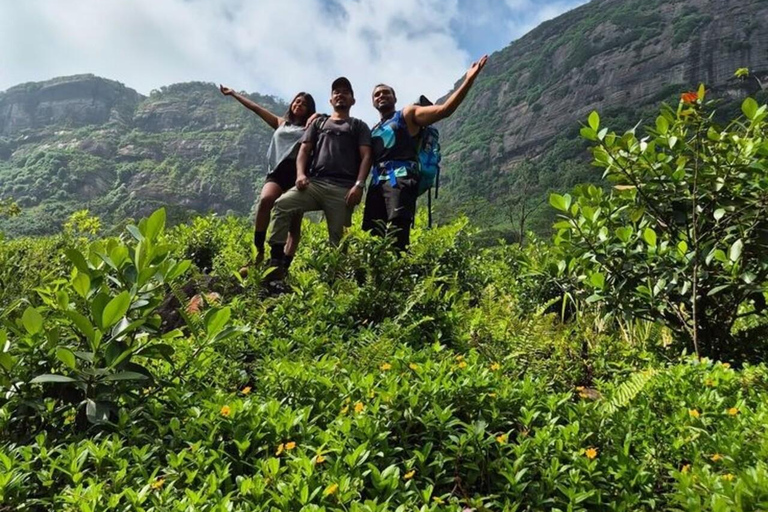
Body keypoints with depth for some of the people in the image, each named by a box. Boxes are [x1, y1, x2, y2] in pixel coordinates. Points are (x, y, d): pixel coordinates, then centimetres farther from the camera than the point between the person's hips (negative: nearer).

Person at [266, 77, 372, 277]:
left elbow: (366, 157, 7)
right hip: (315, 182, 2)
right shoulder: (319, 123, 27)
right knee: (282, 204, -23)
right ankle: (276, 261, -23)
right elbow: (304, 150, 18)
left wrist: (359, 185, -10)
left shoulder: (359, 126, 20)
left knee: (338, 238, -8)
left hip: (343, 188, -1)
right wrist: (301, 174, -4)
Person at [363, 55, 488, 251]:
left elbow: (444, 110, 1)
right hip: (377, 181, 6)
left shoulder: (408, 114, 14)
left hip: (401, 177, -6)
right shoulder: (374, 130, 32)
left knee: (396, 235, -22)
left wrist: (468, 80, -9)